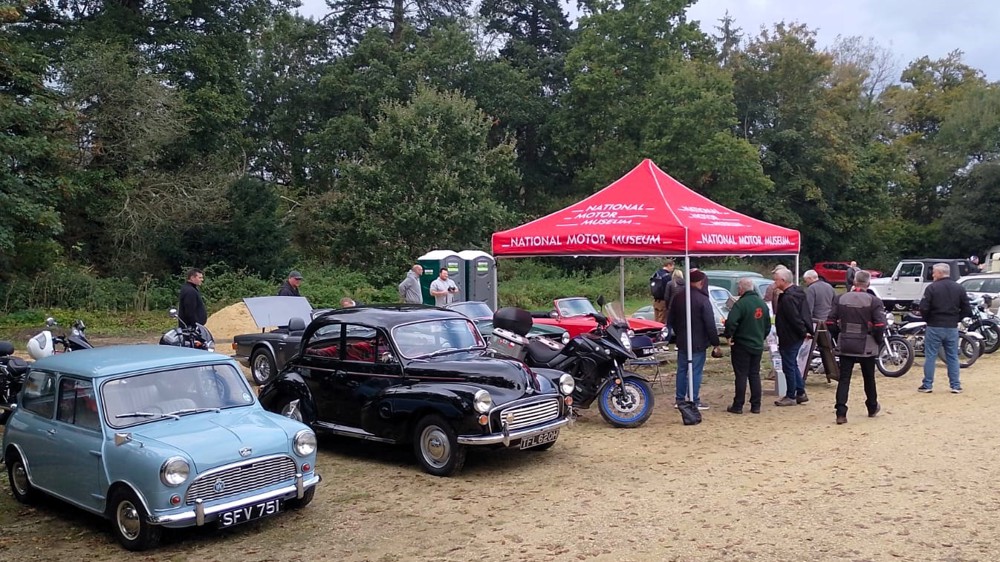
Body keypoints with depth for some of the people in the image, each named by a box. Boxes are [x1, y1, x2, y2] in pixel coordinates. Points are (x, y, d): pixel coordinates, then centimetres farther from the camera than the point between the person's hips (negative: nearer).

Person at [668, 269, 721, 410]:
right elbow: (710, 325, -17)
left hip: (682, 342, 6)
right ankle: (694, 401, 2)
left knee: (682, 370, 14)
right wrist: (716, 344, -10)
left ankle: (680, 399, 19)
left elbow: (670, 320, 14)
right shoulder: (702, 299, -17)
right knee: (696, 372, -1)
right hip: (698, 343, -6)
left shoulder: (678, 298, 4)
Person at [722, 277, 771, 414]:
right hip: (758, 346, 6)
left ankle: (738, 406, 4)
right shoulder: (762, 303, 7)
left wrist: (729, 336, -13)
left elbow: (731, 322, -28)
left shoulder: (741, 304, -18)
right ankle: (756, 406, 14)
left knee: (741, 375, -1)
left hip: (741, 345, -6)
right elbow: (768, 325, 16)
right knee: (755, 375, 12)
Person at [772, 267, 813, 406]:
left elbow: (795, 318, -25)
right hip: (796, 336, 10)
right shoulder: (796, 292, 10)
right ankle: (801, 393, 24)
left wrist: (803, 332, -15)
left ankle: (791, 396, 9)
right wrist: (805, 331, 12)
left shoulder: (788, 298, -23)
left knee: (788, 366, 0)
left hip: (790, 338, -10)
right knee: (793, 365, 19)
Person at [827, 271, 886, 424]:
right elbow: (880, 325, -15)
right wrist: (879, 341, 2)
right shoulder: (873, 301, -8)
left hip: (844, 346, 2)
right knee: (869, 378, 16)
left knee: (844, 379, 1)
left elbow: (830, 322, 0)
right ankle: (872, 408, 33)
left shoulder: (840, 299, 1)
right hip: (866, 346, -1)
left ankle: (841, 413, -7)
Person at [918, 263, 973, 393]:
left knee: (930, 356, 4)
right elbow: (967, 310, 3)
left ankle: (927, 385, 6)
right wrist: (956, 319, 14)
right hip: (952, 328, 4)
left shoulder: (932, 287, -9)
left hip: (934, 327, -4)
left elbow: (924, 308, -14)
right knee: (953, 357, 11)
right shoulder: (960, 288, 5)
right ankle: (956, 386, 12)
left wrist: (927, 319, 3)